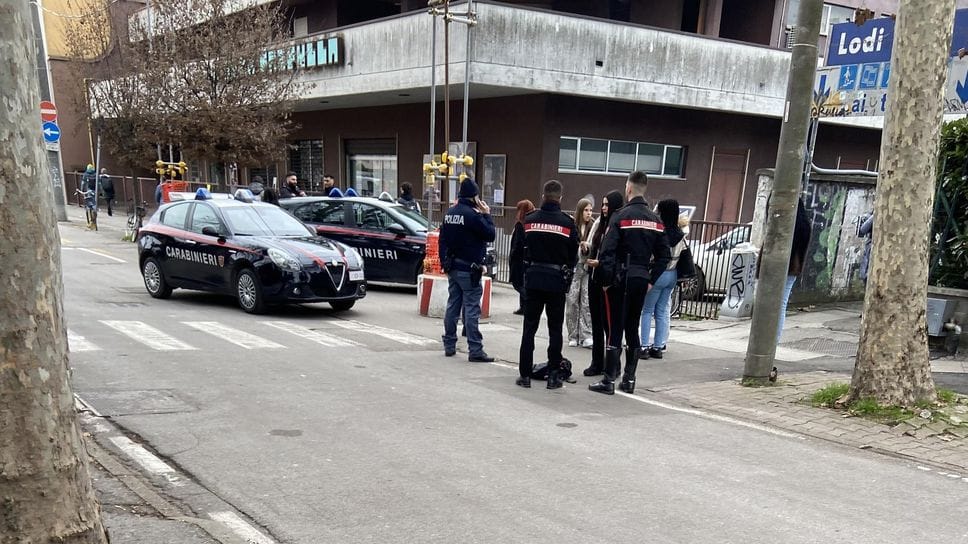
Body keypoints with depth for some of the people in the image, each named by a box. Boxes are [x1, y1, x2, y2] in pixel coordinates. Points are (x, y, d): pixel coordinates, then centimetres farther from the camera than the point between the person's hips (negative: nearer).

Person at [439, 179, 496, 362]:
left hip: (452, 268, 8)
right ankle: (475, 350, -6)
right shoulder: (473, 215, -16)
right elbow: (490, 235, -11)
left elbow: (442, 240, 14)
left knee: (452, 306, 13)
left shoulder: (449, 213, 10)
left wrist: (444, 262, 19)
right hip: (469, 269, -8)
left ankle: (449, 346, 19)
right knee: (472, 309, -6)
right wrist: (486, 214, 0)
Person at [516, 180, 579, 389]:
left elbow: (519, 251, 4)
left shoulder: (529, 220, -1)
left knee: (529, 328, 7)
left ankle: (525, 374, 8)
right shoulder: (568, 223, -5)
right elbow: (573, 256, 0)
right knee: (555, 329, 7)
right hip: (557, 280, -1)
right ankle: (553, 375, 10)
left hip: (533, 279, 1)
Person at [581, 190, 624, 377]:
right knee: (596, 321, 12)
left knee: (608, 321, -1)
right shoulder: (598, 223, 9)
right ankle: (597, 363, 21)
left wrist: (600, 263, -21)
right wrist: (585, 247, -4)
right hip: (594, 277, 7)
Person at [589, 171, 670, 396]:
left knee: (615, 329, -1)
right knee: (632, 329, 13)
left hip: (621, 279, -5)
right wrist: (651, 280, 12)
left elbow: (607, 251, -16)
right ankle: (629, 379, 18)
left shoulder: (621, 216, -10)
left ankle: (609, 381, 2)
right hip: (642, 280, 5)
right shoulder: (656, 220, 9)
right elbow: (663, 255, 9)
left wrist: (607, 280, -8)